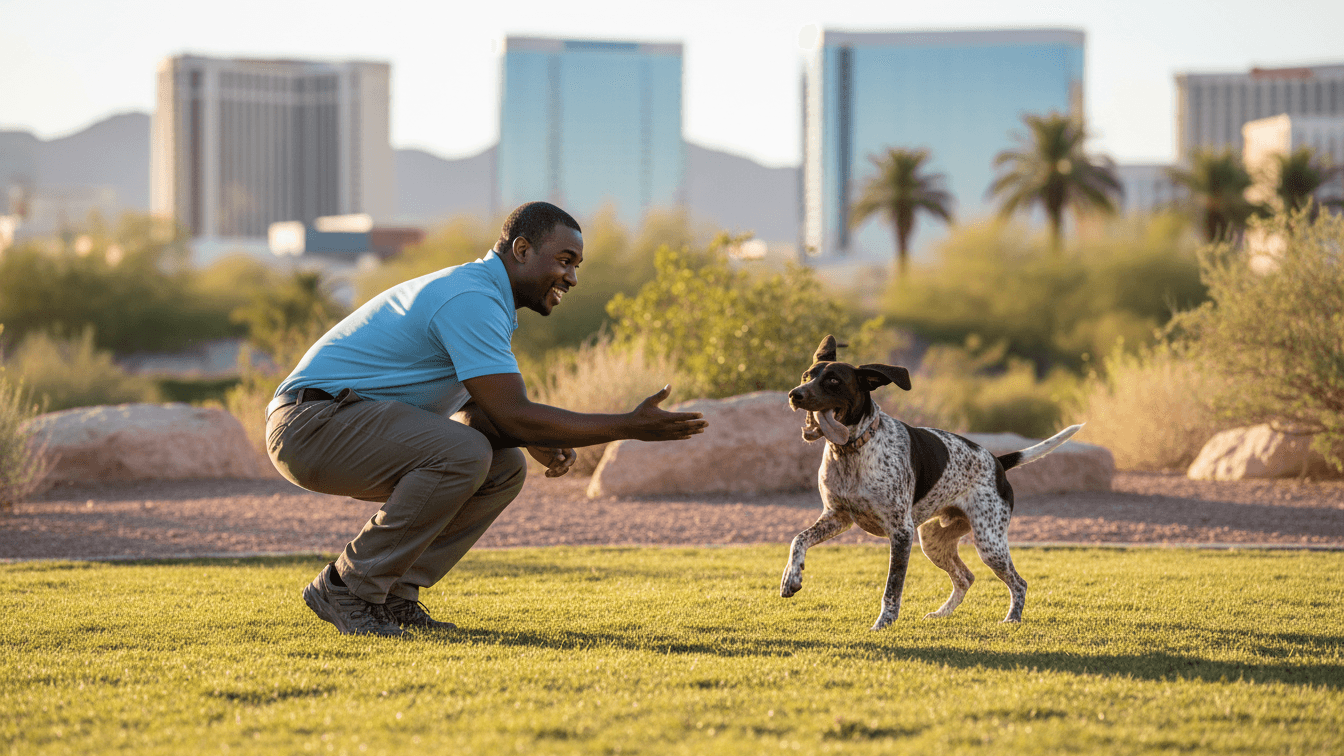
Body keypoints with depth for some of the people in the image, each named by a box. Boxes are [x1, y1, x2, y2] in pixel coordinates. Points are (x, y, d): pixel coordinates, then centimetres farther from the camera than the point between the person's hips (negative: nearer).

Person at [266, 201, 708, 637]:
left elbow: (476, 409, 22)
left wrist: (540, 442, 2)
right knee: (462, 453, -29)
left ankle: (392, 595, 3)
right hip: (312, 422, -10)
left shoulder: (481, 295, 15)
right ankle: (348, 589, -17)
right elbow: (512, 416, -22)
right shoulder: (472, 301, -18)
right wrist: (631, 427, -20)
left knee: (503, 467, 5)